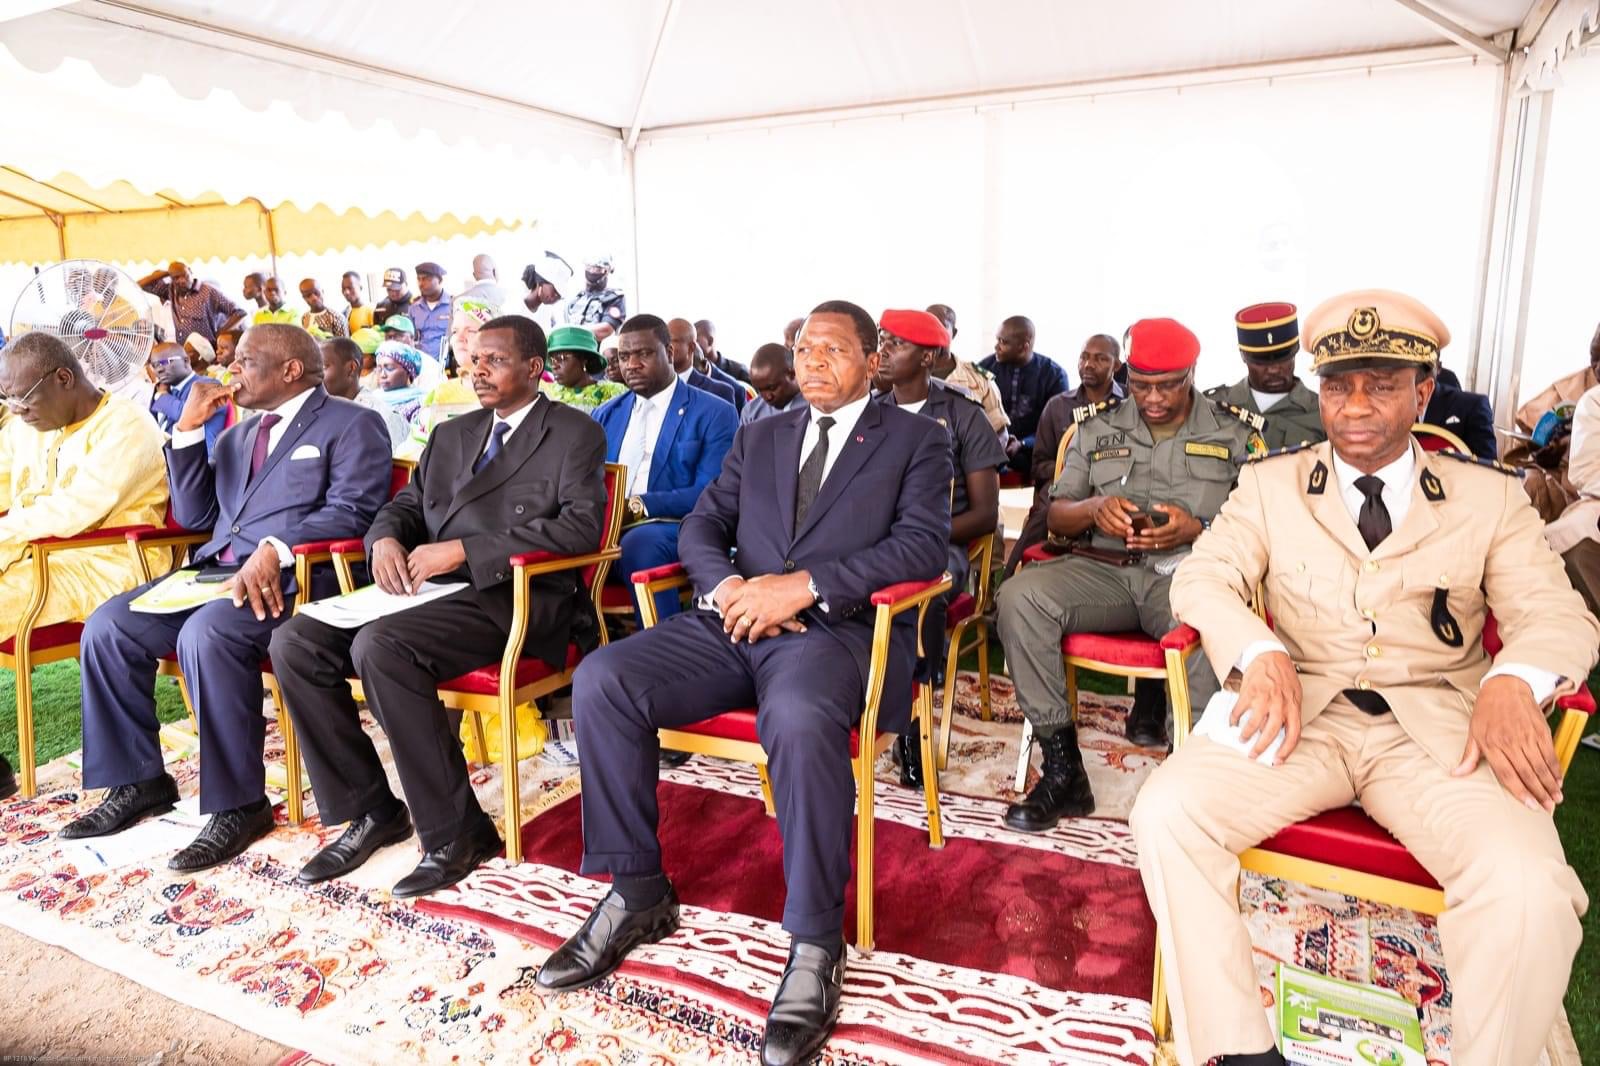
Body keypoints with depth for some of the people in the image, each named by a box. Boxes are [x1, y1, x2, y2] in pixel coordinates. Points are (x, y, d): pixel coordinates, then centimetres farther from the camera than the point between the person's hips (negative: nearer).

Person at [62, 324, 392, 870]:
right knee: (108, 625, -8)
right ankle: (138, 781, 7)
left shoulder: (352, 425, 0)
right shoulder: (239, 433, 25)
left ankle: (239, 805, -19)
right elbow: (195, 515, 21)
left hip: (295, 577, -8)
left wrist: (275, 550, -28)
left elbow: (351, 512, -14)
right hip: (218, 570, 8)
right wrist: (188, 429, 12)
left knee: (207, 633, -33)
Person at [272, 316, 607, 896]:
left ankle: (455, 832, -16)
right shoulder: (451, 435, 24)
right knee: (294, 641, -10)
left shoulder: (574, 435, 1)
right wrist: (385, 539, -2)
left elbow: (581, 526, -13)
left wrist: (462, 551, -18)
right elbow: (405, 505, 25)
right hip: (431, 588, 8)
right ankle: (369, 811, 2)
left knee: (379, 645, -30)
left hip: (516, 596, -7)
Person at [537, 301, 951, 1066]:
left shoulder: (915, 440, 9)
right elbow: (702, 524, 16)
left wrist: (804, 586, -17)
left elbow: (924, 544, -6)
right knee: (600, 681, -17)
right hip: (734, 621, 5)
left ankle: (815, 946, -19)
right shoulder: (759, 436, 23)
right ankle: (636, 892, -1)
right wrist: (724, 582, -8)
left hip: (836, 629, -5)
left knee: (800, 721, -38)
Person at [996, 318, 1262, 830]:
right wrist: (1093, 509, -7)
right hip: (1102, 570, 2)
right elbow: (1055, 517, 15)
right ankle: (1063, 771, -22)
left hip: (1186, 573, -2)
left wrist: (1197, 529, -13)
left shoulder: (1233, 437, 13)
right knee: (1018, 596, -28)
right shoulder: (1097, 431, 18)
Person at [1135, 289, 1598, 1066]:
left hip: (1439, 730, 0)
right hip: (1303, 713, 1)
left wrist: (1513, 681, -20)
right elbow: (1201, 578, 1)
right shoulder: (1269, 484, 11)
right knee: (1166, 811, -25)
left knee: (1529, 891, -29)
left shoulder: (1490, 497, 12)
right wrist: (1260, 654, -20)